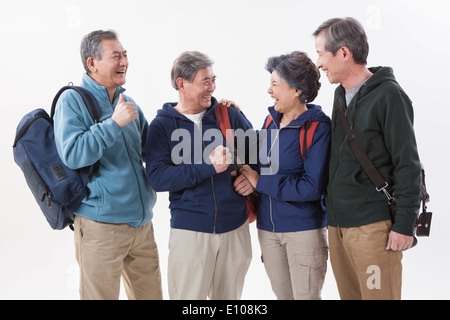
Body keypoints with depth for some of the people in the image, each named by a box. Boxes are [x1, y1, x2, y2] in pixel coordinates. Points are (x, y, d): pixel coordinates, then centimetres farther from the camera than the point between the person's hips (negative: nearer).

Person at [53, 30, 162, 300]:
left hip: (142, 224, 7)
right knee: (100, 295, 3)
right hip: (101, 225, -6)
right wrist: (114, 123, -22)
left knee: (151, 294, 13)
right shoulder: (73, 100, -6)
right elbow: (73, 155, -18)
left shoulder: (128, 104, 14)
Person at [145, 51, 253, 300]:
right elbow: (157, 177, -14)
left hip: (235, 227, 3)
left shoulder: (230, 116, 6)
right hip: (190, 230, -3)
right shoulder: (162, 126, -1)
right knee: (188, 294, 0)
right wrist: (208, 166, -22)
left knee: (229, 296, 14)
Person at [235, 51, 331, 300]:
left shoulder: (318, 128, -14)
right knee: (282, 295, 16)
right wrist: (247, 176, -3)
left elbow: (312, 187, -21)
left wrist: (260, 182, -16)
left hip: (303, 228, -6)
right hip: (268, 227, 6)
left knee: (306, 295, 3)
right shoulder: (271, 121, 6)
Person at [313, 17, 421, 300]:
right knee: (349, 294, 13)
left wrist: (405, 225, -14)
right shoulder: (341, 94, 13)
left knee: (379, 294, -2)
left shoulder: (388, 94, -9)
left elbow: (408, 165, -11)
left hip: (373, 225, -7)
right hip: (337, 223, 7)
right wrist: (332, 210, 16)